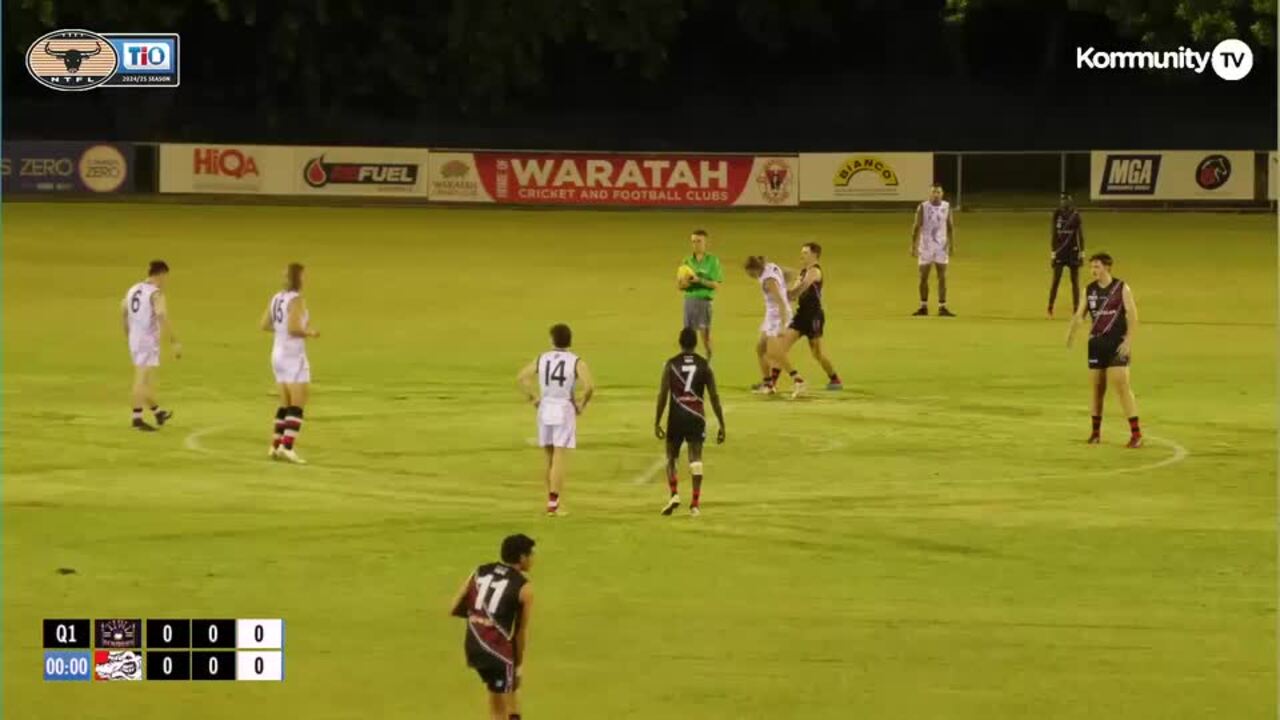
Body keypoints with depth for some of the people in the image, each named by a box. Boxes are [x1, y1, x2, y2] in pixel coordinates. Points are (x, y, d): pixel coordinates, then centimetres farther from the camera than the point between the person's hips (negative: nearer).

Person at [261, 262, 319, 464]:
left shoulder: (276, 298, 8)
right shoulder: (297, 300, -17)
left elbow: (265, 325, 13)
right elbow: (293, 329, -25)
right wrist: (310, 333, -8)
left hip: (278, 354, 9)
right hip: (294, 357, -9)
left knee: (286, 403, 15)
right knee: (298, 404, -6)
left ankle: (276, 447, 14)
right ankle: (287, 447, -15)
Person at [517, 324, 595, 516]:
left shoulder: (542, 359, 3)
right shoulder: (576, 362, -7)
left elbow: (521, 377, 3)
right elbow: (590, 386, -20)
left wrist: (533, 399, 9)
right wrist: (582, 405, -4)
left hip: (545, 409, 4)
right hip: (565, 410, -4)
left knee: (550, 458, 17)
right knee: (560, 459, -4)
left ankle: (553, 500, 24)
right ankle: (553, 504, -11)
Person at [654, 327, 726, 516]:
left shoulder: (671, 365, -2)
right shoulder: (704, 365, 1)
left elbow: (663, 394, -6)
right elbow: (714, 397, 0)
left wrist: (657, 422, 0)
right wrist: (721, 425, 6)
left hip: (676, 416, 0)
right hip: (696, 416, 0)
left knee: (671, 458, 14)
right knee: (695, 458, 2)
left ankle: (674, 495, -3)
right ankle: (695, 503, -3)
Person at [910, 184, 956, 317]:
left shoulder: (946, 207, 1)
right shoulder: (923, 207, -7)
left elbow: (950, 226, 6)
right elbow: (916, 227, -6)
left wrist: (952, 244, 0)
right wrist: (913, 246, -11)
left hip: (941, 246, 1)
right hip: (925, 246, -1)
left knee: (942, 277, -2)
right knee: (923, 277, 3)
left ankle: (942, 308, 1)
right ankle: (923, 307, 14)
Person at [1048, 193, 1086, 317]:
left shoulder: (1075, 215, -4)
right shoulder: (1057, 215, -1)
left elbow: (1080, 234, 0)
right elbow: (1053, 234, 2)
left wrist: (1082, 252, -3)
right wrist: (1052, 252, -1)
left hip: (1073, 250, 0)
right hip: (1060, 251, 1)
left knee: (1075, 280, 4)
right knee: (1056, 279, 0)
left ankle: (1076, 307, 10)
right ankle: (1050, 306, 8)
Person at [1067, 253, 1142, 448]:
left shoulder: (1122, 288, -6)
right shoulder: (1089, 290, 6)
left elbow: (1132, 316, -8)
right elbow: (1080, 315, 7)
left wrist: (1128, 342, -17)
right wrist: (1070, 334, -10)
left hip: (1117, 344, -5)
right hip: (1096, 343, 5)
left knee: (1122, 385, -12)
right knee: (1096, 387, 9)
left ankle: (1136, 432, -10)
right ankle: (1096, 431, 22)